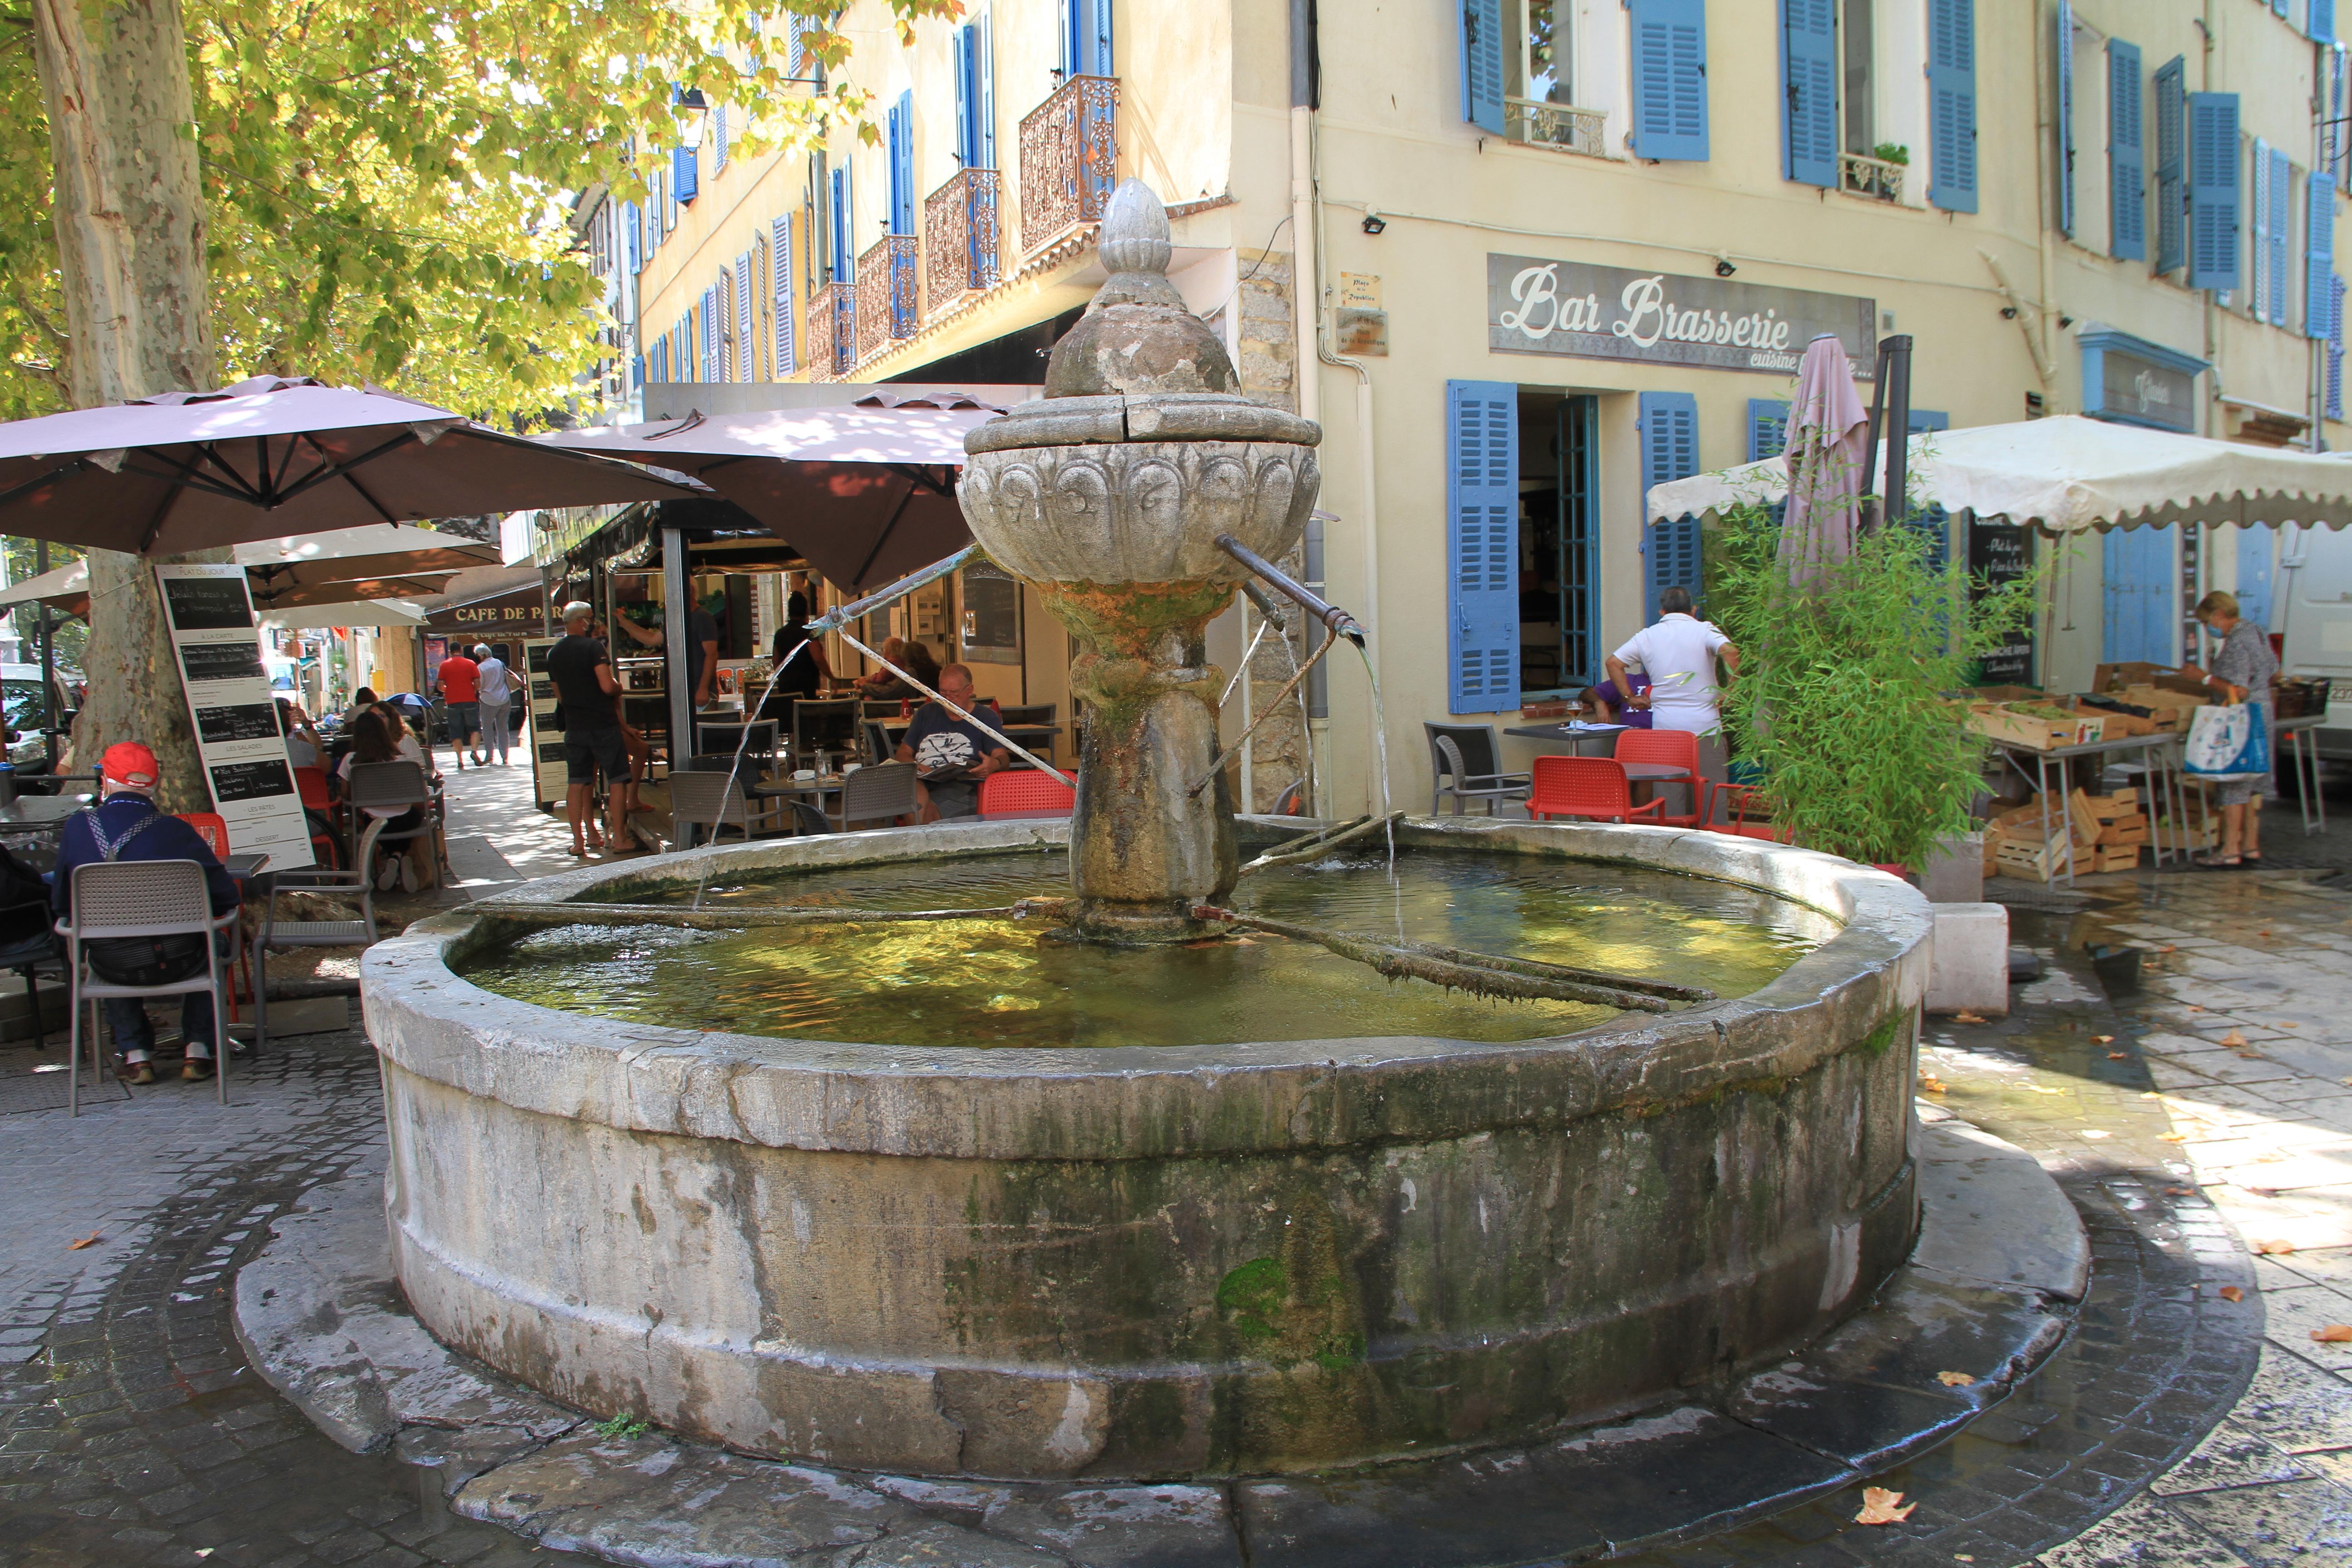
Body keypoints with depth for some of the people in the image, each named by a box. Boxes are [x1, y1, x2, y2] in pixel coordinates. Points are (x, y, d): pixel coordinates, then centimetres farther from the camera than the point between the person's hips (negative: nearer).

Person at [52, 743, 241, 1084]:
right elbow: (227, 897, -8)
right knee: (215, 943, 33)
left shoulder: (77, 827, -5)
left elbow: (61, 903, 5)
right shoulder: (175, 831, -12)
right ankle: (198, 1050, 23)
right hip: (177, 960, -2)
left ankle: (135, 1056, 31)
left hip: (113, 966, 2)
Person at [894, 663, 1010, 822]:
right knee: (917, 790, -37)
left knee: (929, 810, -36)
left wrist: (995, 764, -23)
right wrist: (915, 766, -2)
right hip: (922, 782, 2)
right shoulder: (927, 712, 26)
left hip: (960, 788, -2)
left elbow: (1003, 756, 4)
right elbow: (903, 752, 24)